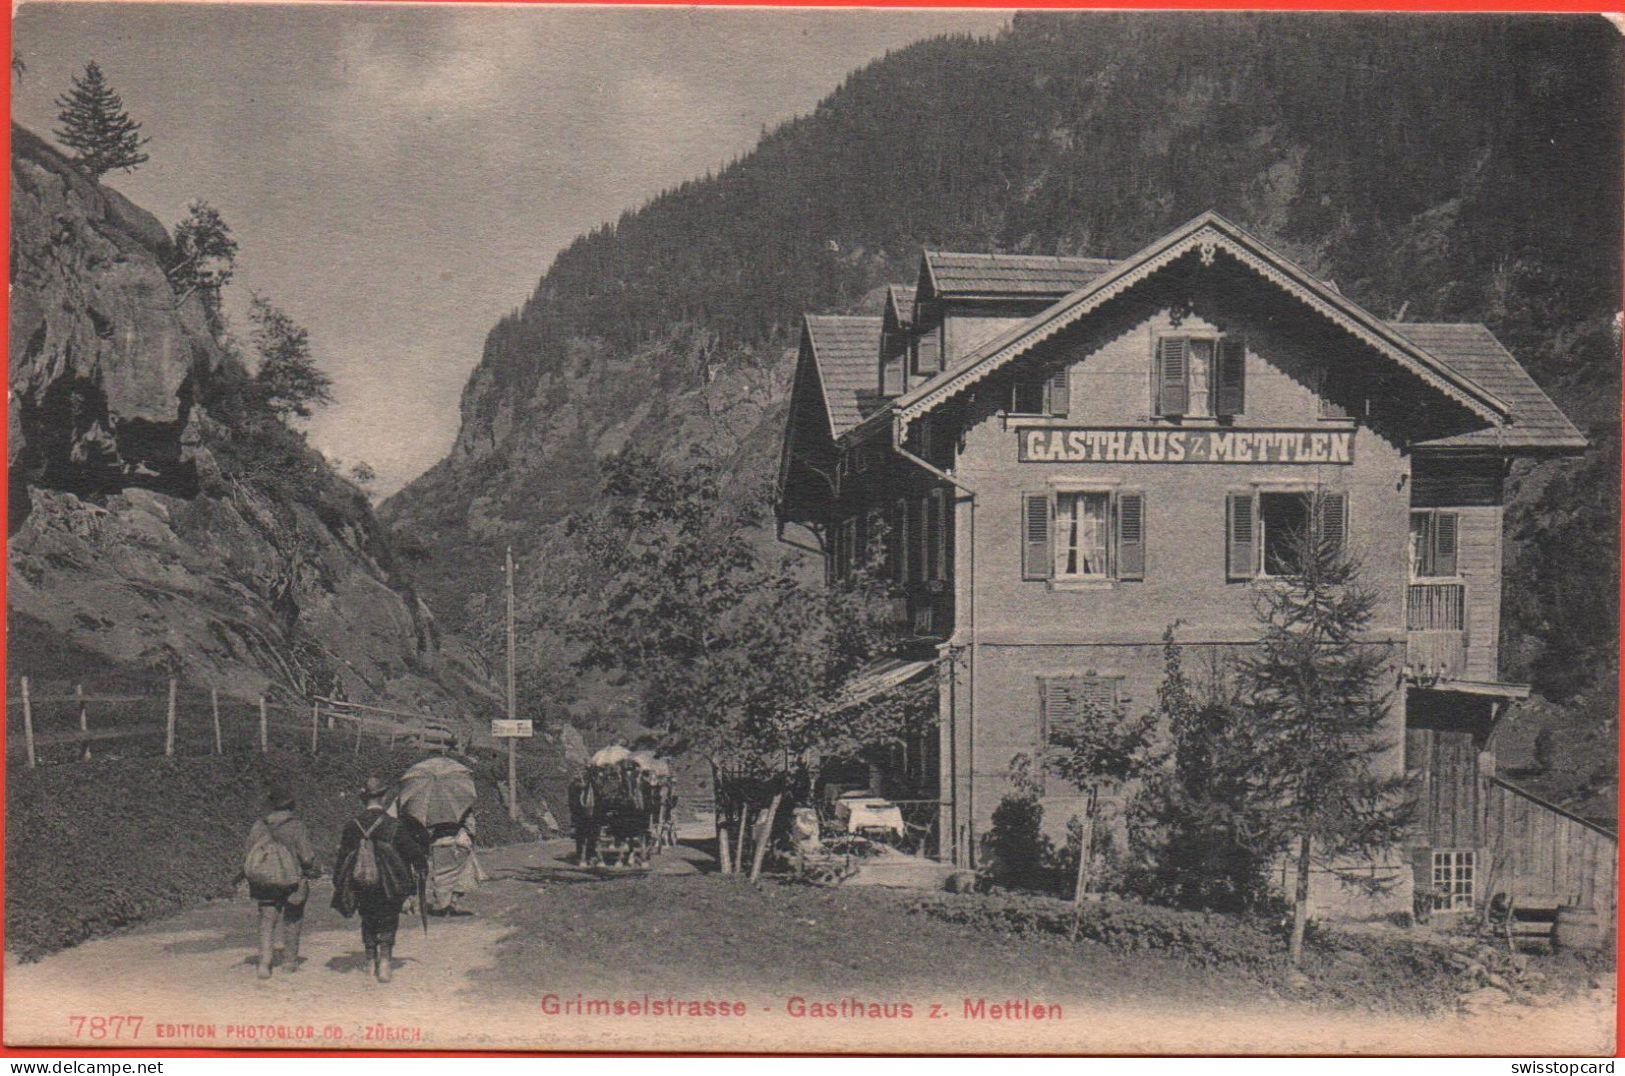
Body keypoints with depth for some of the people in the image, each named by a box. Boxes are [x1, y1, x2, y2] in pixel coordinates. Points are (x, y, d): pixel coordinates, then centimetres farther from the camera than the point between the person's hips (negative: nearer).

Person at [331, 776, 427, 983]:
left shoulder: (352, 826, -3)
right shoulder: (394, 825, -12)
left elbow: (343, 857, 2)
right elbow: (413, 850, -5)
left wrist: (338, 884, 10)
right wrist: (422, 866, 14)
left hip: (361, 886, 3)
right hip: (389, 886, -3)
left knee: (368, 922, 19)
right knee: (387, 923, 8)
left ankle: (372, 963, 24)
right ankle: (384, 962, -5)